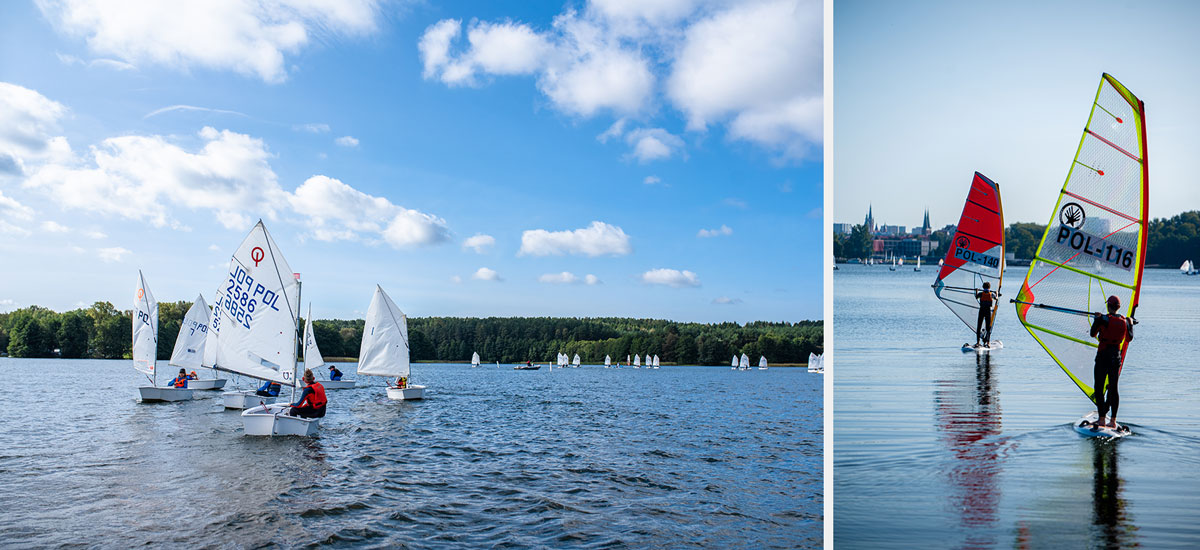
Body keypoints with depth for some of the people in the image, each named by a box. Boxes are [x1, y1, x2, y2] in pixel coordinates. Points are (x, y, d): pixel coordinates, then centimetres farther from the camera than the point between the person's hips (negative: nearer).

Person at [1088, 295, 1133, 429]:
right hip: (1116, 356, 5)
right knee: (1113, 389, 11)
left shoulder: (1102, 319, -12)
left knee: (1099, 389, 3)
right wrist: (1131, 324, 31)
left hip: (1103, 356, -4)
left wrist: (1096, 319, 15)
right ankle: (1113, 421, 11)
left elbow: (1093, 334, 2)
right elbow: (1129, 339, 16)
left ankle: (1101, 419, 0)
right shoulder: (1125, 321, 2)